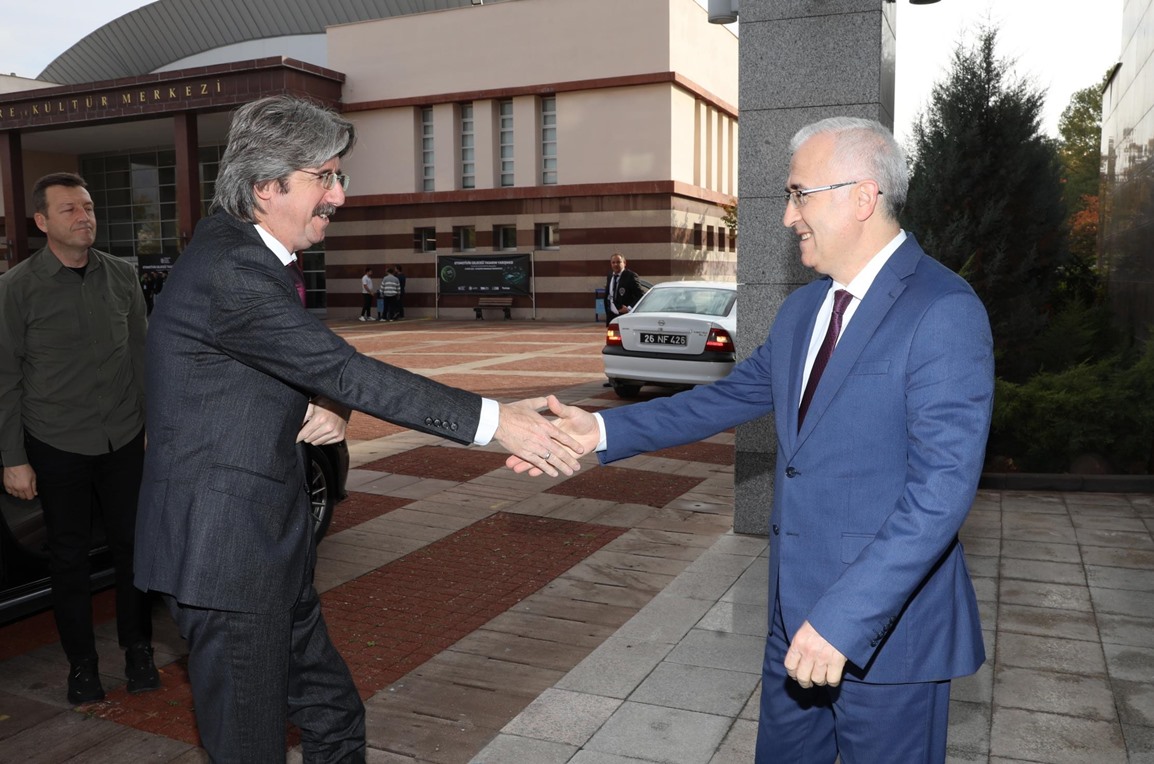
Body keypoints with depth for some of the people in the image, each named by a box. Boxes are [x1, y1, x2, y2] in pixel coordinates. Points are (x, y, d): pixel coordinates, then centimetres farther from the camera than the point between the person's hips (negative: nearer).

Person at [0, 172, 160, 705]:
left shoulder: (121, 276, 2)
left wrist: (152, 424, 9)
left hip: (123, 442, 2)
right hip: (57, 448, -2)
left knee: (132, 547, 8)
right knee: (69, 557, 9)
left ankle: (138, 650, 26)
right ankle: (81, 663, 25)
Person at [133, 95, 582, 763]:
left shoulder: (256, 254, 10)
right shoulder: (226, 269, -21)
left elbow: (316, 369, 17)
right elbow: (344, 369, -27)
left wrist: (328, 407, -8)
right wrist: (494, 420, -28)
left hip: (272, 545, 9)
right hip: (227, 550, -9)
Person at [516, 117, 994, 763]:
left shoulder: (945, 311, -18)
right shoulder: (803, 308, 9)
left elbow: (944, 484, -24)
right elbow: (732, 397, 11)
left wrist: (843, 618, -27)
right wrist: (602, 431, 1)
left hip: (888, 625, -7)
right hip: (797, 611, 7)